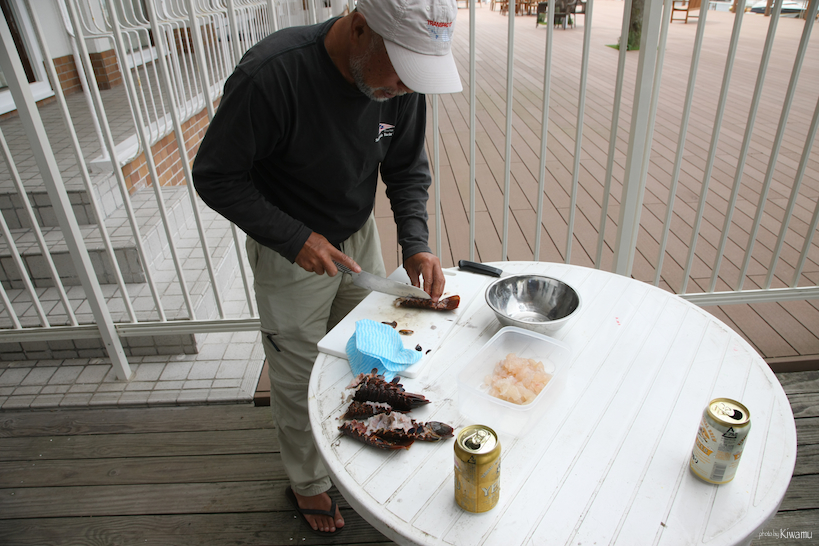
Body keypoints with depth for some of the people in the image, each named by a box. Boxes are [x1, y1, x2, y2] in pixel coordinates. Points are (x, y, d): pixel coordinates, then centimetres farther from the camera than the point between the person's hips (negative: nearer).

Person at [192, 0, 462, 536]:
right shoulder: (271, 75, -32)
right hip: (289, 250, -4)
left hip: (360, 234, 5)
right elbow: (215, 177, -21)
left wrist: (415, 243, -17)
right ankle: (308, 482, 38)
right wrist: (295, 239, -25)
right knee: (300, 377, 11)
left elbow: (407, 169, -2)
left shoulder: (403, 79, -15)